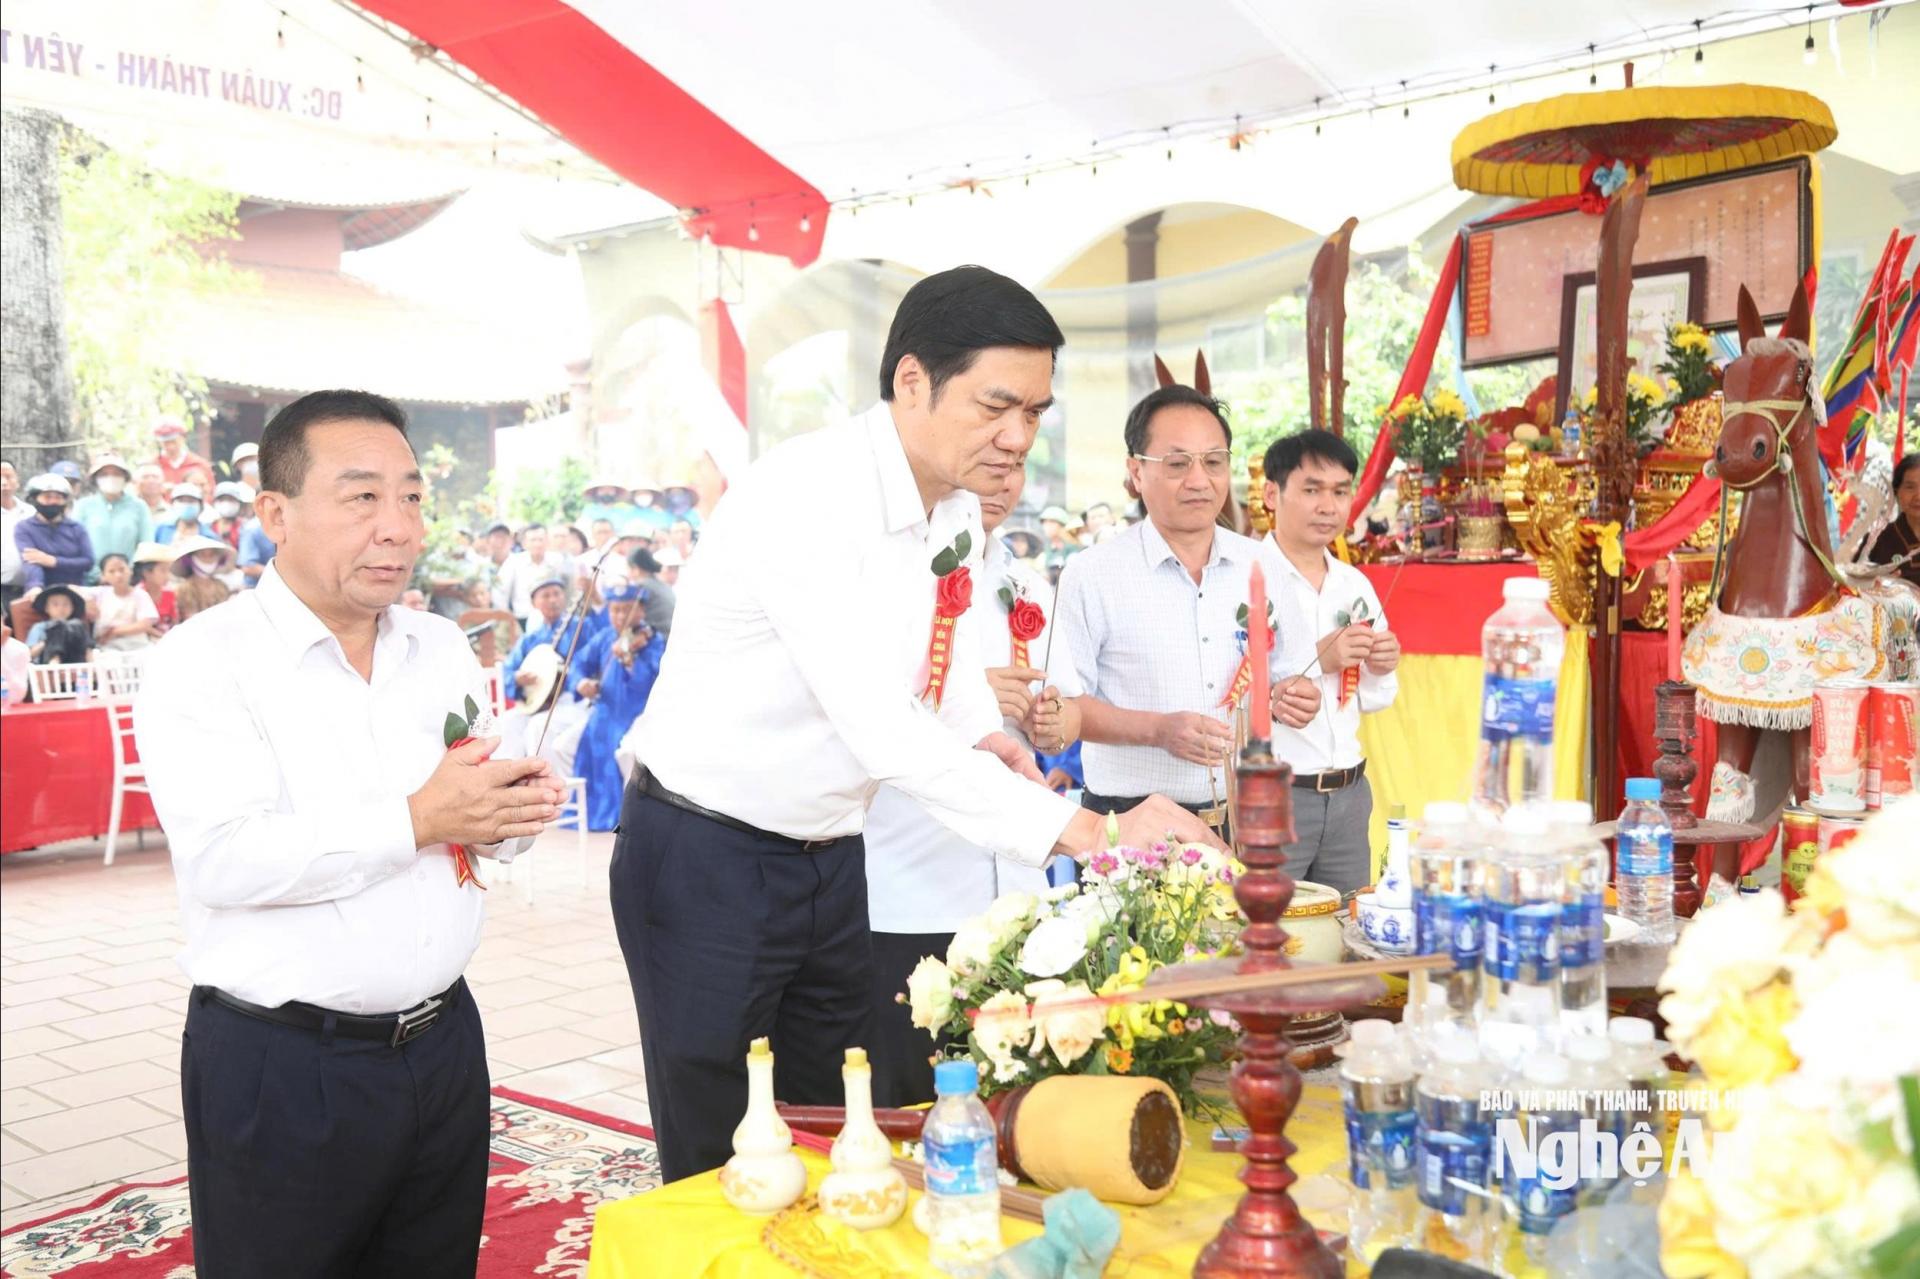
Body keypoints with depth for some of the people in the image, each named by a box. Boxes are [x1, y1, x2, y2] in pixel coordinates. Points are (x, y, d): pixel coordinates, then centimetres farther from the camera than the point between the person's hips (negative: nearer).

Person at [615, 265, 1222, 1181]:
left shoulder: (957, 513, 1)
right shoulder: (805, 495, -26)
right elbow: (879, 728, -35)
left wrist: (981, 728, -1)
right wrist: (1087, 833, -39)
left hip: (830, 858, 8)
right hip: (707, 859, -7)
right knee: (720, 1165, 4)